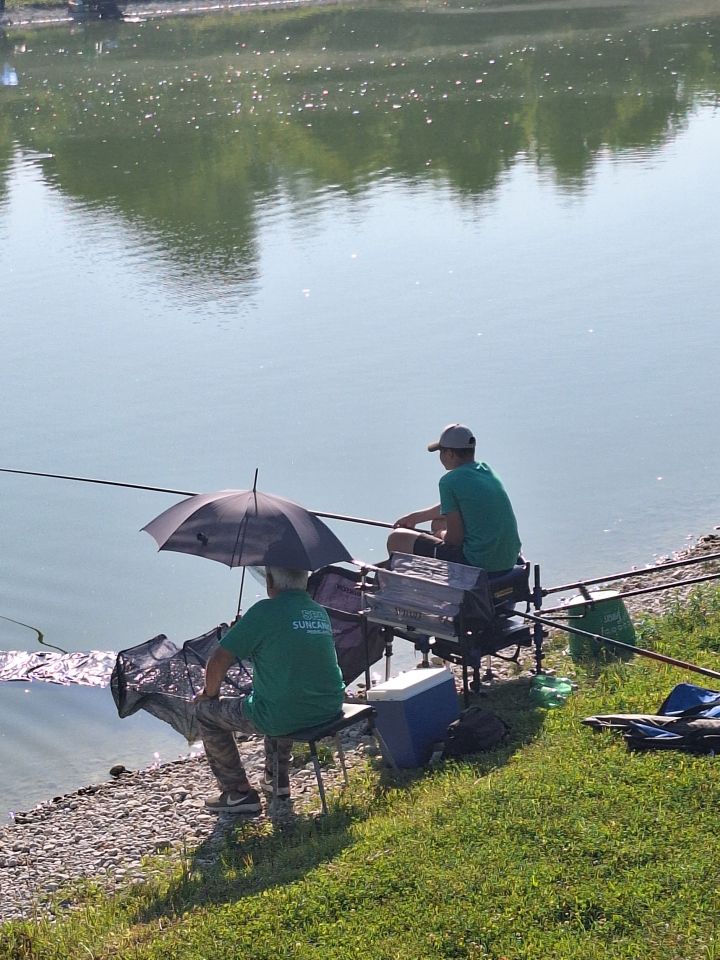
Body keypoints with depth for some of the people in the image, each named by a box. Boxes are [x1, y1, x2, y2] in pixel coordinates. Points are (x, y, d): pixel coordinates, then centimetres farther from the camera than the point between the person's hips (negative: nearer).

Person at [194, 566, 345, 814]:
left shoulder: (266, 611, -13)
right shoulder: (321, 613, 8)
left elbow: (219, 661, -11)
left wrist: (210, 693, 9)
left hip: (283, 718, -7)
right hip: (330, 709, 7)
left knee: (205, 711, 14)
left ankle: (238, 793, 15)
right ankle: (276, 778, 40)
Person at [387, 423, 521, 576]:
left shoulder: (450, 481, -14)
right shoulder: (486, 470, 11)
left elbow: (454, 539, -15)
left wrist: (441, 535, 9)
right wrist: (415, 517, 36)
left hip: (478, 564, -9)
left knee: (397, 539, 2)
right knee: (438, 523, 33)